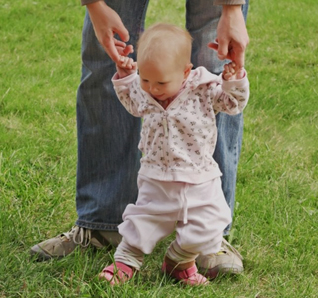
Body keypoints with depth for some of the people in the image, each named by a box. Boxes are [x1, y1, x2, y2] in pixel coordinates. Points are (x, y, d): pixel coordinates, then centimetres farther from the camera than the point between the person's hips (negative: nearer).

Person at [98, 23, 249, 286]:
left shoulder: (204, 90, -14)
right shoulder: (142, 93, -5)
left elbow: (233, 104, -2)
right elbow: (131, 102, 20)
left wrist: (234, 80, -19)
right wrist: (124, 77, 8)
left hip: (200, 182, -1)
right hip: (156, 182, 2)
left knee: (204, 229, -2)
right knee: (143, 222, 7)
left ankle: (180, 262, 23)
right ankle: (126, 262, 29)